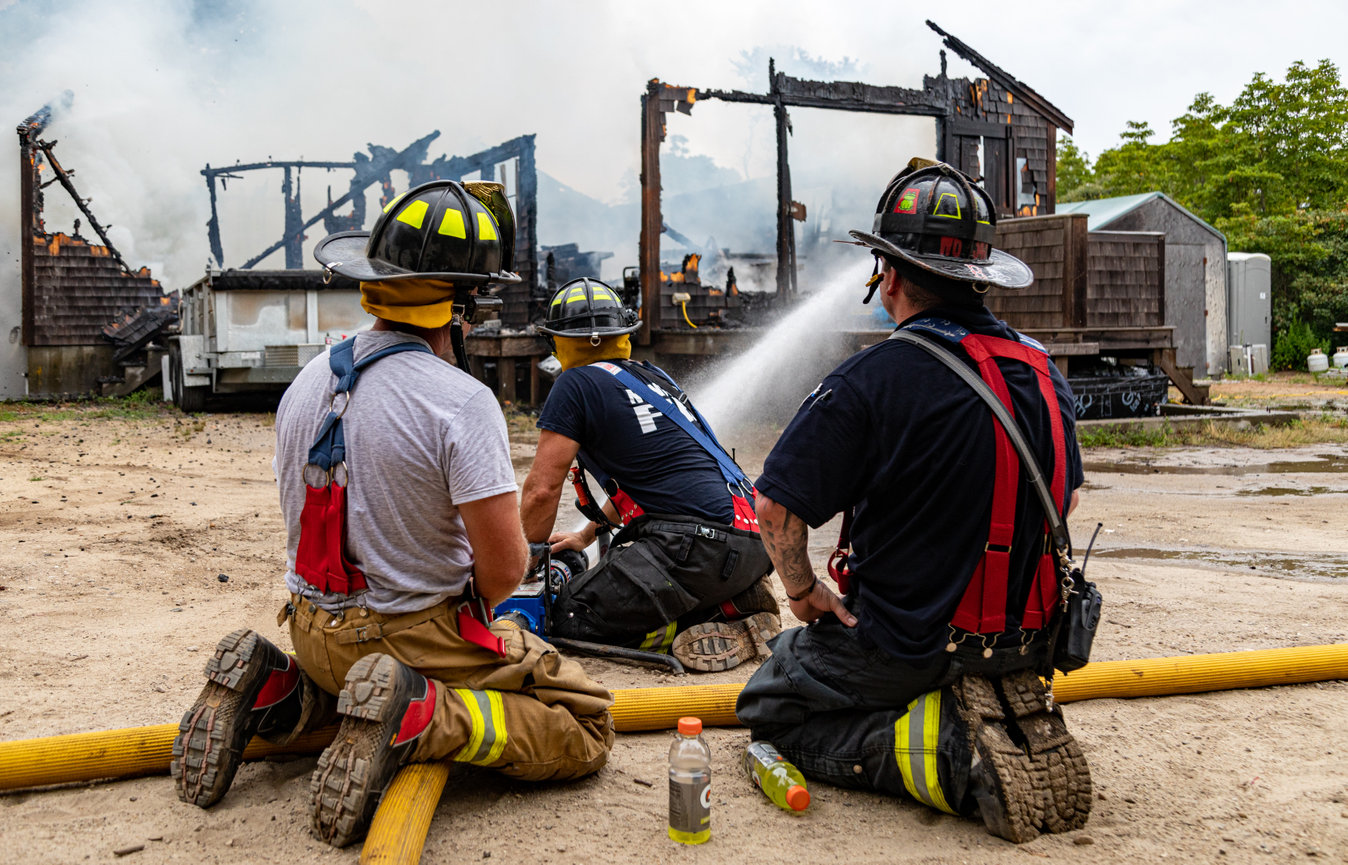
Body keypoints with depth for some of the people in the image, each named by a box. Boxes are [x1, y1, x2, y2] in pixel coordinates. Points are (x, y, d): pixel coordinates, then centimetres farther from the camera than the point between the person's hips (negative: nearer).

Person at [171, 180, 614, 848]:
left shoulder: (306, 383, 2)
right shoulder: (463, 403, -21)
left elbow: (302, 516, 12)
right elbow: (504, 567, -21)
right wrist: (470, 611, 2)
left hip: (315, 632, 7)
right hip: (415, 636, -7)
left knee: (346, 681, 40)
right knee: (586, 730, 3)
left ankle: (271, 692, 9)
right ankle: (418, 717, -17)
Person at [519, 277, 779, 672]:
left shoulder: (576, 384, -1)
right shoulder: (653, 376, 22)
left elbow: (542, 489, -2)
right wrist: (587, 535, 43)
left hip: (692, 546, -9)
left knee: (570, 620, -3)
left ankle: (716, 628, -8)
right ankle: (736, 600, 9)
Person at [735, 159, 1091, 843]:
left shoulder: (871, 379, -21)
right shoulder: (1042, 371, 0)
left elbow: (777, 507, -20)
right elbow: (1067, 499, 14)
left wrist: (803, 592, -3)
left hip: (908, 645, -7)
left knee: (769, 709, 13)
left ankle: (943, 749, -9)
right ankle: (1012, 722, 7)